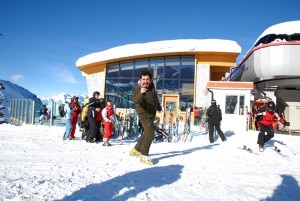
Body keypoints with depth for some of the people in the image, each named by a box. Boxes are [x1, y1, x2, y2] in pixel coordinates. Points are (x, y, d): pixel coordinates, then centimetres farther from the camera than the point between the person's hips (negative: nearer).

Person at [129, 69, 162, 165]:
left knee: (147, 133, 20)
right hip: (145, 114, -8)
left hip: (151, 114, 8)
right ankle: (144, 156, -4)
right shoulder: (138, 88, -24)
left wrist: (159, 107, 30)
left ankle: (136, 150, 36)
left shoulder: (151, 86, -3)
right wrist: (140, 93, -64)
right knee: (150, 134, -18)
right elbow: (135, 100, -45)